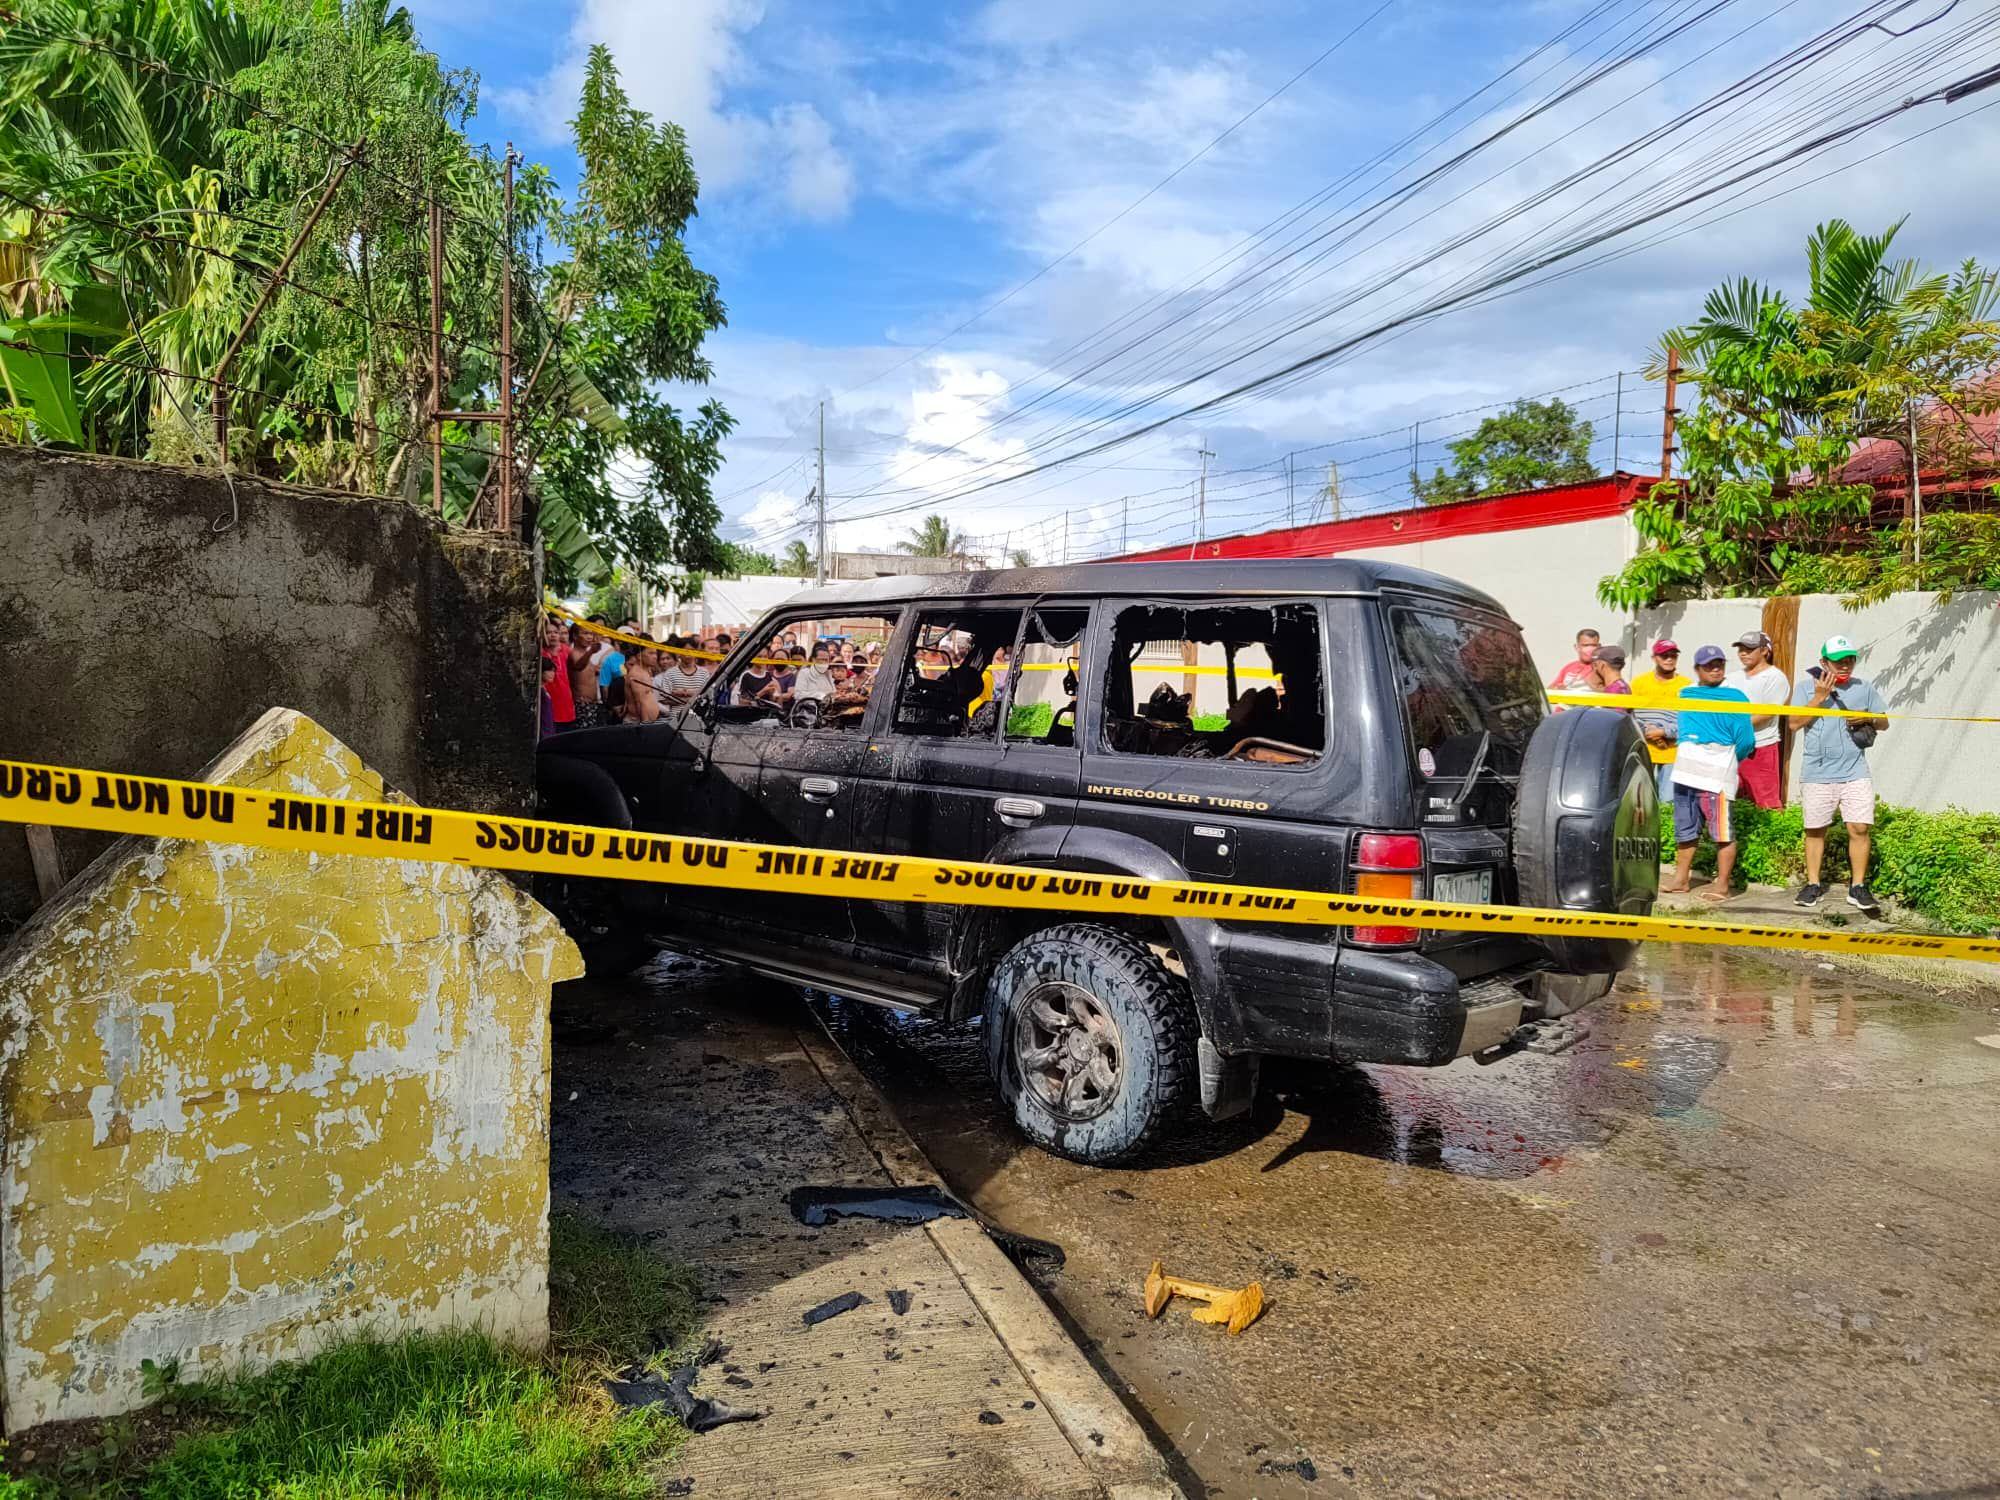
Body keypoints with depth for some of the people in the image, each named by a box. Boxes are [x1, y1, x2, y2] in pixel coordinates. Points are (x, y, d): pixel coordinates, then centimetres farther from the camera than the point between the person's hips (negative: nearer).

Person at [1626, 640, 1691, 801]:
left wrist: (1664, 732, -13)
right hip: (1642, 751, 1)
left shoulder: (1687, 686, 2)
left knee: (1668, 801, 0)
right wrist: (1646, 731, -11)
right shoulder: (1639, 682, 8)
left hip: (1672, 753, -1)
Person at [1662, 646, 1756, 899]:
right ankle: (1681, 878, 24)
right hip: (1685, 770, 6)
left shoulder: (1735, 697, -1)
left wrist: (1724, 761, 5)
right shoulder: (1686, 694, 14)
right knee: (1684, 828, 13)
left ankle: (1722, 885, -1)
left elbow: (1746, 741, -4)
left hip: (1717, 773, -6)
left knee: (1722, 830, -5)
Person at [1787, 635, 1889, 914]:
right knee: (1815, 829, 7)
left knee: (1860, 828, -6)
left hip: (1855, 773, 1)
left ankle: (1858, 888, 3)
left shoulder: (1865, 688, 10)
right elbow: (1795, 724, -7)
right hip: (1817, 773, -1)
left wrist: (1868, 718, -6)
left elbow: (1884, 723, 16)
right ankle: (1813, 884, 18)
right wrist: (1820, 697, -12)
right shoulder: (1806, 687, 3)